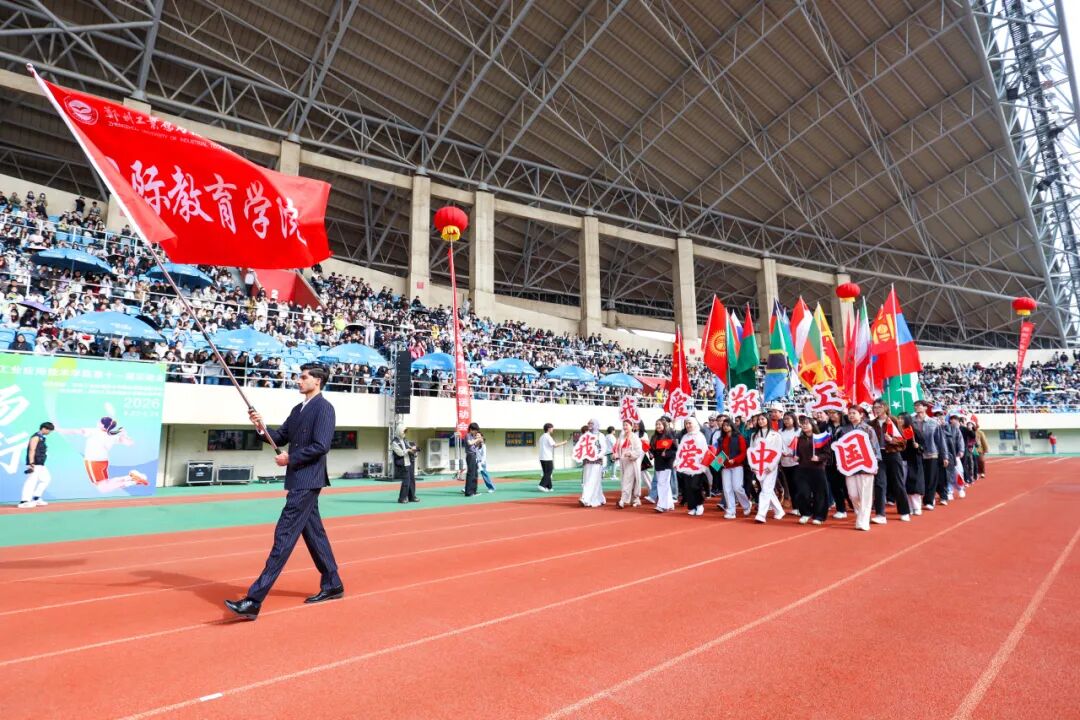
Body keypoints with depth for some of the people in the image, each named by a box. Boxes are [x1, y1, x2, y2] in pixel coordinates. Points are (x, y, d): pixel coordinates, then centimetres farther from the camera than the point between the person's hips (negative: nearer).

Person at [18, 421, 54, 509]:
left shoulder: (41, 438, 18)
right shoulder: (36, 437, -11)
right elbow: (32, 450, -18)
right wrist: (31, 464, -24)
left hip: (40, 464, 10)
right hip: (34, 464, -10)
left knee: (46, 479, 15)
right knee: (31, 481, -12)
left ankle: (36, 498, 19)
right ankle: (24, 501, -12)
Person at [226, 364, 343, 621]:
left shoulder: (324, 408, -12)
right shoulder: (298, 409, 16)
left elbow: (321, 446, -20)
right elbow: (280, 438, 16)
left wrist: (289, 458, -14)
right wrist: (262, 428, -2)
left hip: (307, 482, -10)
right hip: (298, 481, 10)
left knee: (284, 536, -9)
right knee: (313, 533, 16)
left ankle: (253, 601, -7)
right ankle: (332, 586, 29)